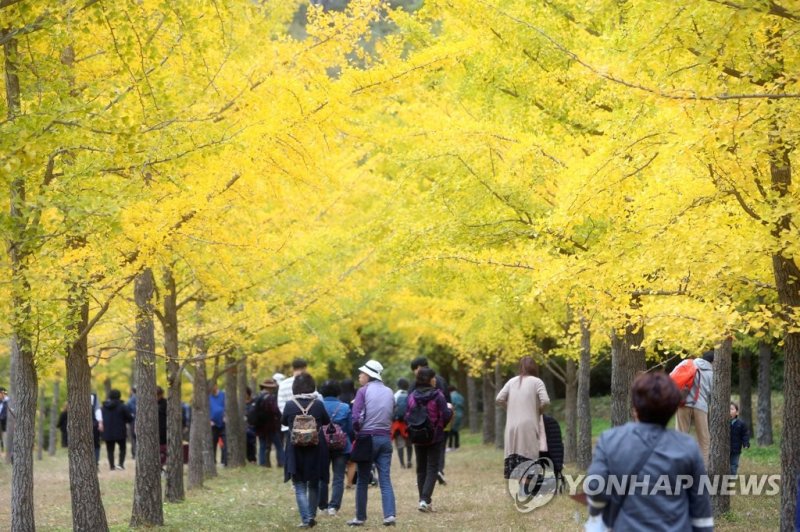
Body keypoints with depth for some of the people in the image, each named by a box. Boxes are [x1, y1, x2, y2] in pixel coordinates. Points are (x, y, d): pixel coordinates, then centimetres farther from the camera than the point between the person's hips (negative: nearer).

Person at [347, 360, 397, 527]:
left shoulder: (363, 391, -8)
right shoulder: (389, 392, 8)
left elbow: (356, 418, -12)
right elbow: (392, 416, 11)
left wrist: (357, 431, 5)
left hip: (367, 438, -4)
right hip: (385, 438, 4)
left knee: (362, 481, 7)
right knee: (385, 480, 1)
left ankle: (360, 517, 13)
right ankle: (390, 514, -14)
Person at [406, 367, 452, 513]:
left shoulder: (412, 396, -3)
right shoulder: (437, 395, -13)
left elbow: (407, 417, 0)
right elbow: (446, 416, -16)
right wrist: (450, 409, 5)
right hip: (435, 438, -3)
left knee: (421, 468, 15)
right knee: (432, 468, 0)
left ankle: (423, 500, 16)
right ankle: (425, 500, -14)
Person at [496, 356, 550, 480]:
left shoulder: (512, 381, 10)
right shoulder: (536, 381, -2)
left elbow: (499, 399, 7)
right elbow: (545, 401, -12)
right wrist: (539, 410, 7)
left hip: (512, 426, 4)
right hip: (528, 426, -4)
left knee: (513, 455, 7)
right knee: (528, 455, -7)